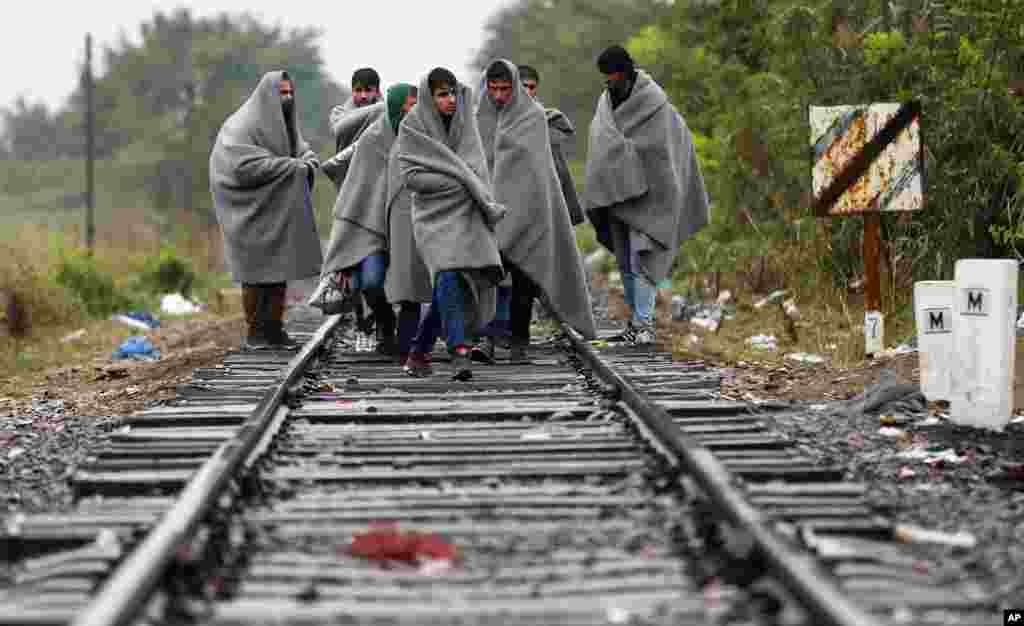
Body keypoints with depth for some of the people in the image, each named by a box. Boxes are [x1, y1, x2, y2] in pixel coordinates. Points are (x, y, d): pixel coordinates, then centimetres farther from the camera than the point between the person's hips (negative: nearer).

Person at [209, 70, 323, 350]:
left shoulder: (285, 124, 10)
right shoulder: (241, 126, -14)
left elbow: (305, 151, 11)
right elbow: (244, 165, -24)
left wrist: (308, 164, -15)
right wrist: (291, 166, -22)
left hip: (279, 211, 7)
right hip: (251, 212, -7)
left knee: (280, 272, 6)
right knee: (256, 273, -1)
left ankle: (274, 328, 12)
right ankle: (255, 330, 8)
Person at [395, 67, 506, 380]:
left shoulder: (464, 122, 9)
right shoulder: (412, 126, -3)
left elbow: (477, 167, 9)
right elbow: (411, 176, -9)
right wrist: (460, 182, -14)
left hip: (465, 213, 4)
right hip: (434, 213, -4)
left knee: (447, 289, 0)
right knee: (448, 275, -25)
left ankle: (419, 352, 18)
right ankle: (459, 353, -33)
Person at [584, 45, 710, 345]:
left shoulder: (654, 101, -10)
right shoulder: (606, 101, 9)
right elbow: (601, 143, 7)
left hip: (647, 191, -6)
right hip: (617, 191, 6)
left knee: (641, 256, -13)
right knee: (625, 258, 10)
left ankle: (644, 324, -13)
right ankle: (637, 317, 19)